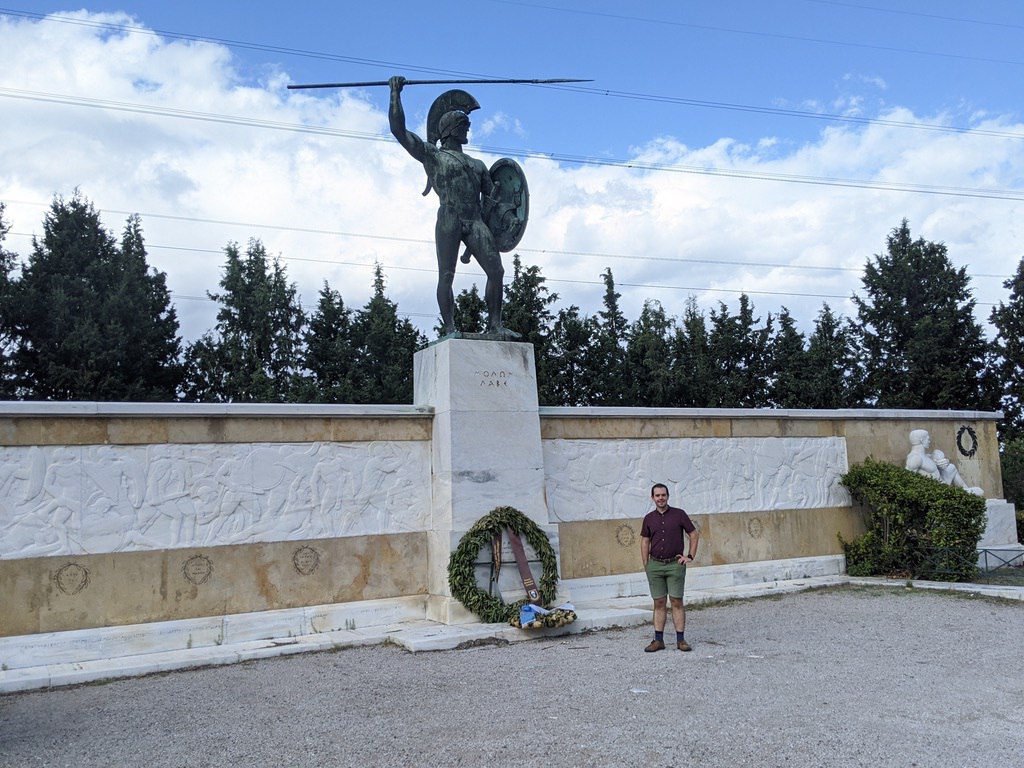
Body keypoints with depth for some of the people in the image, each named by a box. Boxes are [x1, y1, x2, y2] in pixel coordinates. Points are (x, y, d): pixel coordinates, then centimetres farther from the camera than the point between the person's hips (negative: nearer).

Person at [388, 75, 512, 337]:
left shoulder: (477, 165, 30)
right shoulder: (432, 155, 15)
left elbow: (491, 195, 27)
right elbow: (398, 130, 8)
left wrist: (483, 219, 10)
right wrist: (396, 93, 11)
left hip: (475, 220, 4)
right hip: (448, 219, -4)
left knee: (496, 271, -8)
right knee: (446, 276, -9)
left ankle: (495, 324, -4)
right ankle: (449, 328, -8)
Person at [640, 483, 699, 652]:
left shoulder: (679, 514, -1)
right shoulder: (649, 518, 7)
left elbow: (694, 534, 5)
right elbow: (645, 542, 11)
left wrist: (690, 556, -2)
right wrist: (646, 567, 6)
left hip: (675, 564, -2)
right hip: (655, 565, 2)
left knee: (677, 602, -2)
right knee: (659, 603, 5)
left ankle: (680, 639, 4)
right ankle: (658, 640, 10)